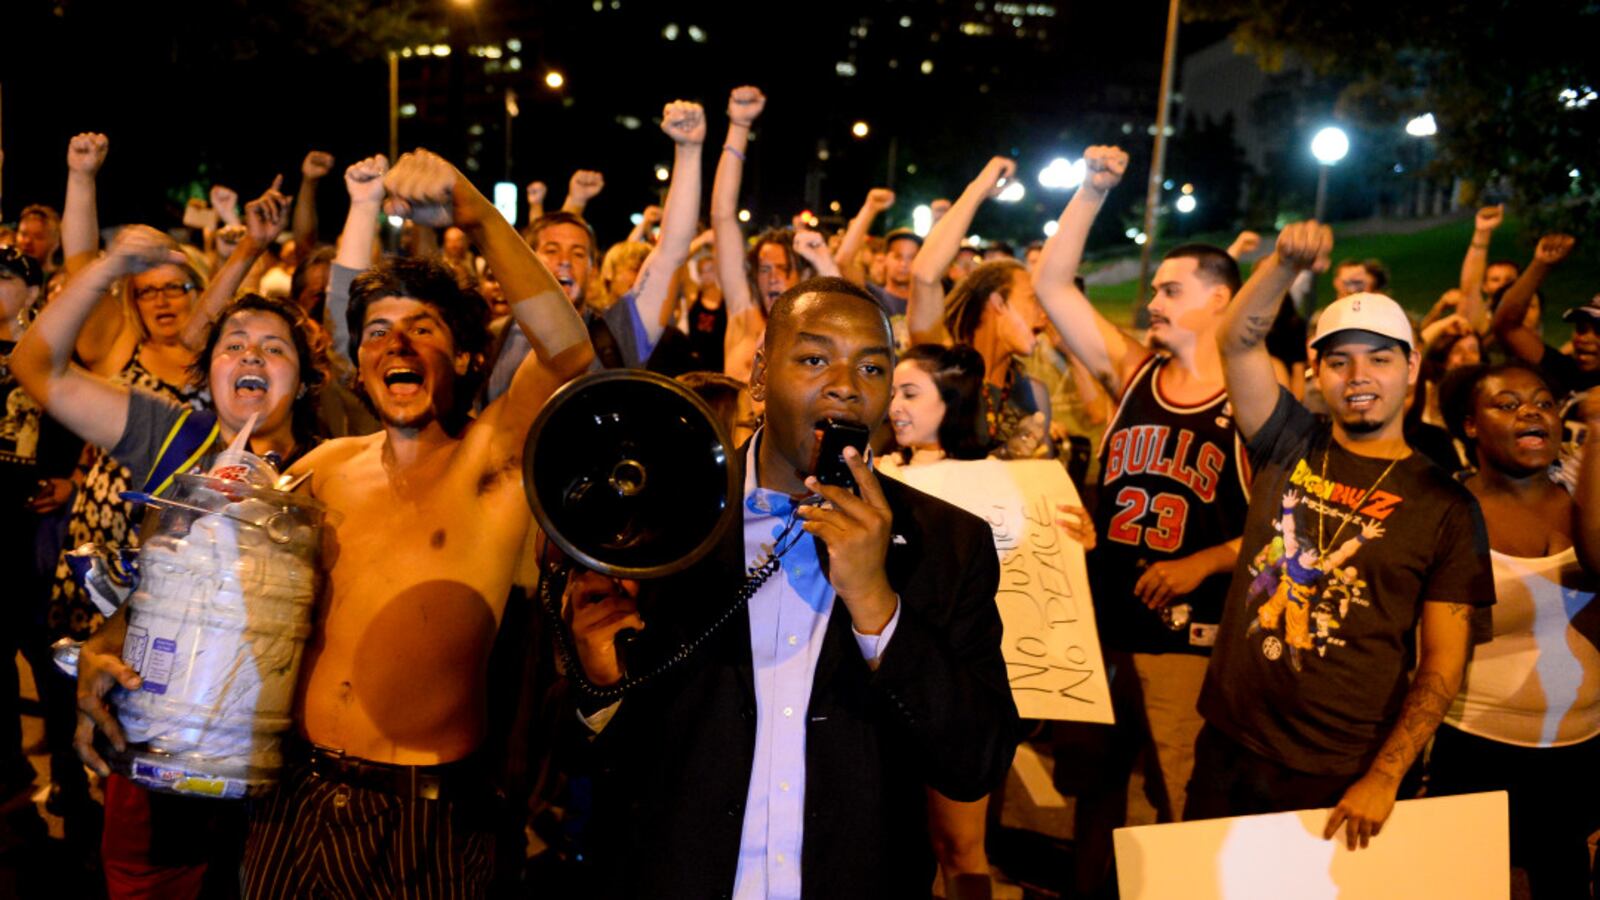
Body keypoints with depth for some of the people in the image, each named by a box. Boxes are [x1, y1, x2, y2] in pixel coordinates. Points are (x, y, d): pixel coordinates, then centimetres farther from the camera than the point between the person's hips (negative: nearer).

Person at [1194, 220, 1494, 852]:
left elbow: (1442, 667, -6)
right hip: (1229, 751, 3)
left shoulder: (1446, 508, -4)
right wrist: (1287, 262, -26)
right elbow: (1238, 341, -10)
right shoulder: (1290, 447, 3)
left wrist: (1384, 779, -14)